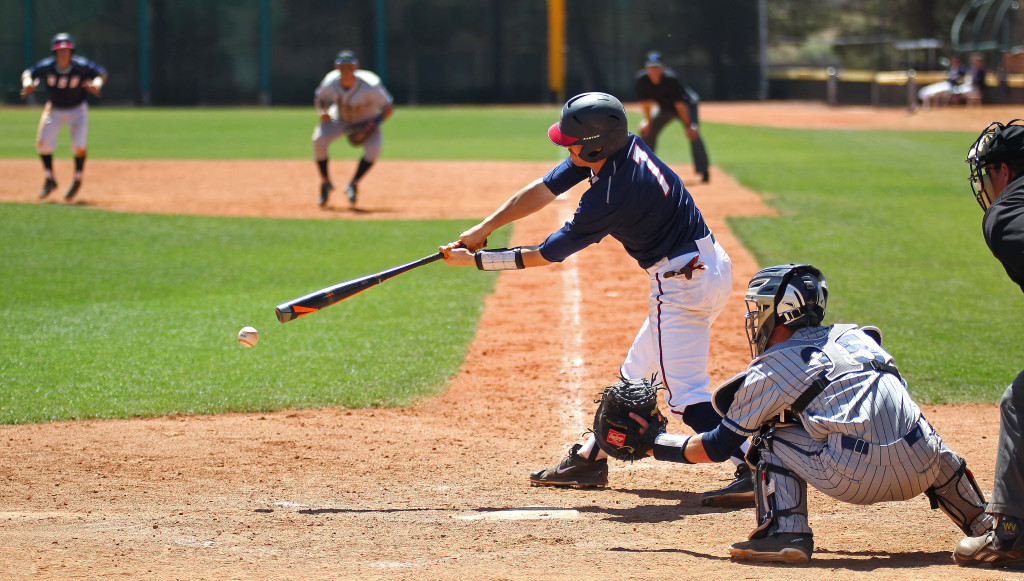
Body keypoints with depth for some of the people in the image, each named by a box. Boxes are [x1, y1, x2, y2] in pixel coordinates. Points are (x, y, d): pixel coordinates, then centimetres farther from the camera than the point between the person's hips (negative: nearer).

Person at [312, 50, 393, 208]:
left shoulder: (370, 87, -34)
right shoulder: (330, 83, -24)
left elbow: (388, 107, -21)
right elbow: (319, 99, -2)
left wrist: (374, 123, -34)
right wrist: (323, 112, -22)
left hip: (367, 122, -2)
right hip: (340, 118, 2)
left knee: (373, 149, -30)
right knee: (318, 140, -22)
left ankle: (353, 185, -10)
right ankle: (325, 183, -2)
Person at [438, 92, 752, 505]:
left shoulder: (609, 199, -26)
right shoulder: (622, 146, -1)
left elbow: (545, 255, -14)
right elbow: (543, 191, 6)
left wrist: (476, 261, -6)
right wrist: (484, 229, 2)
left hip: (682, 282, -10)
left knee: (685, 393, -13)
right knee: (638, 372, 20)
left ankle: (754, 472, -23)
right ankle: (590, 459, 33)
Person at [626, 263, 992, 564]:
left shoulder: (769, 372, 11)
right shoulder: (857, 337, 24)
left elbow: (716, 448, 18)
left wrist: (652, 444, 31)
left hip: (855, 477, -5)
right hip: (920, 472, 5)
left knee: (772, 435, 17)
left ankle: (784, 531, 0)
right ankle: (982, 523, 32)